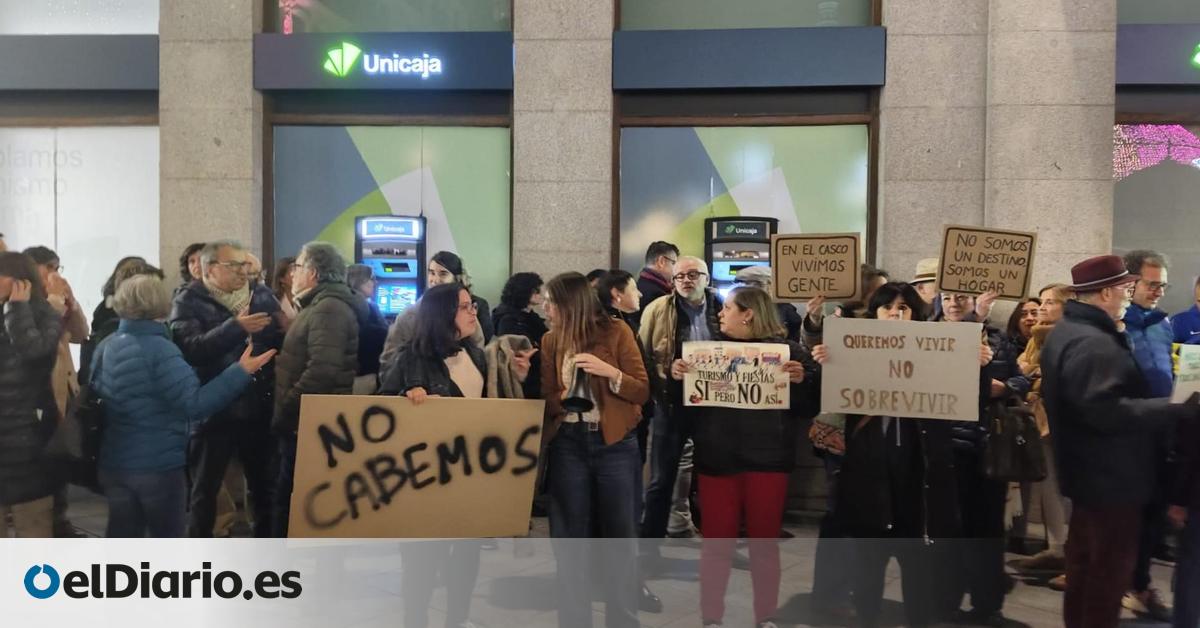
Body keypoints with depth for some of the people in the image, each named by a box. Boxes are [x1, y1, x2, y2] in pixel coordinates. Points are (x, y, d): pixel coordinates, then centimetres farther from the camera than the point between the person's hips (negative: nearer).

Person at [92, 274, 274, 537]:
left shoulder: (105, 347, 4)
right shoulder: (159, 350, -19)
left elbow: (96, 398, 18)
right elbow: (195, 404, -24)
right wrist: (241, 372, -25)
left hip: (114, 462, 7)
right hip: (159, 464, -7)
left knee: (121, 536, 14)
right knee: (168, 539, 9)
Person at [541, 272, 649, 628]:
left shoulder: (616, 332, -3)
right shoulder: (551, 341, 7)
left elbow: (642, 391, -5)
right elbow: (545, 398, 5)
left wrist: (609, 372, -19)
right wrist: (562, 399, -16)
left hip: (614, 443, -3)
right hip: (568, 443, 3)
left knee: (620, 536, 4)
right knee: (569, 538, 8)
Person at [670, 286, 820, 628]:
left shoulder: (787, 350, 0)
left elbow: (809, 408, -3)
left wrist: (801, 380, -21)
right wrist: (676, 377, -12)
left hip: (767, 461, -1)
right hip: (717, 460, 2)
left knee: (765, 542, 10)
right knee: (716, 542, 7)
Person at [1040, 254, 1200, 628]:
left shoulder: (1068, 331, 11)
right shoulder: (1093, 343, -24)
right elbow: (1107, 411, -33)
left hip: (1090, 472, 11)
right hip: (1111, 478, -11)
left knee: (1085, 563, 21)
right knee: (1109, 570, 1)